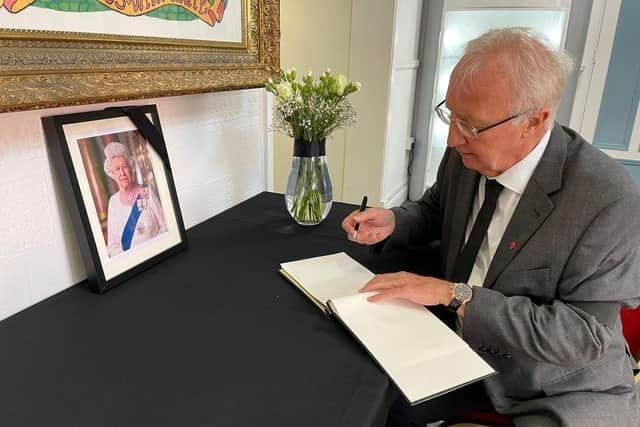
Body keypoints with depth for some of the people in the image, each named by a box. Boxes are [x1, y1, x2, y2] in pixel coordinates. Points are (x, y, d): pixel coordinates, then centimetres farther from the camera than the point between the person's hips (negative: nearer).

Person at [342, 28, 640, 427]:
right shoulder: (464, 155, -9)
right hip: (467, 351, 5)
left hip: (563, 388, -4)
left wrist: (454, 294, -30)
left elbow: (584, 336, -23)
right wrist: (393, 222, -11)